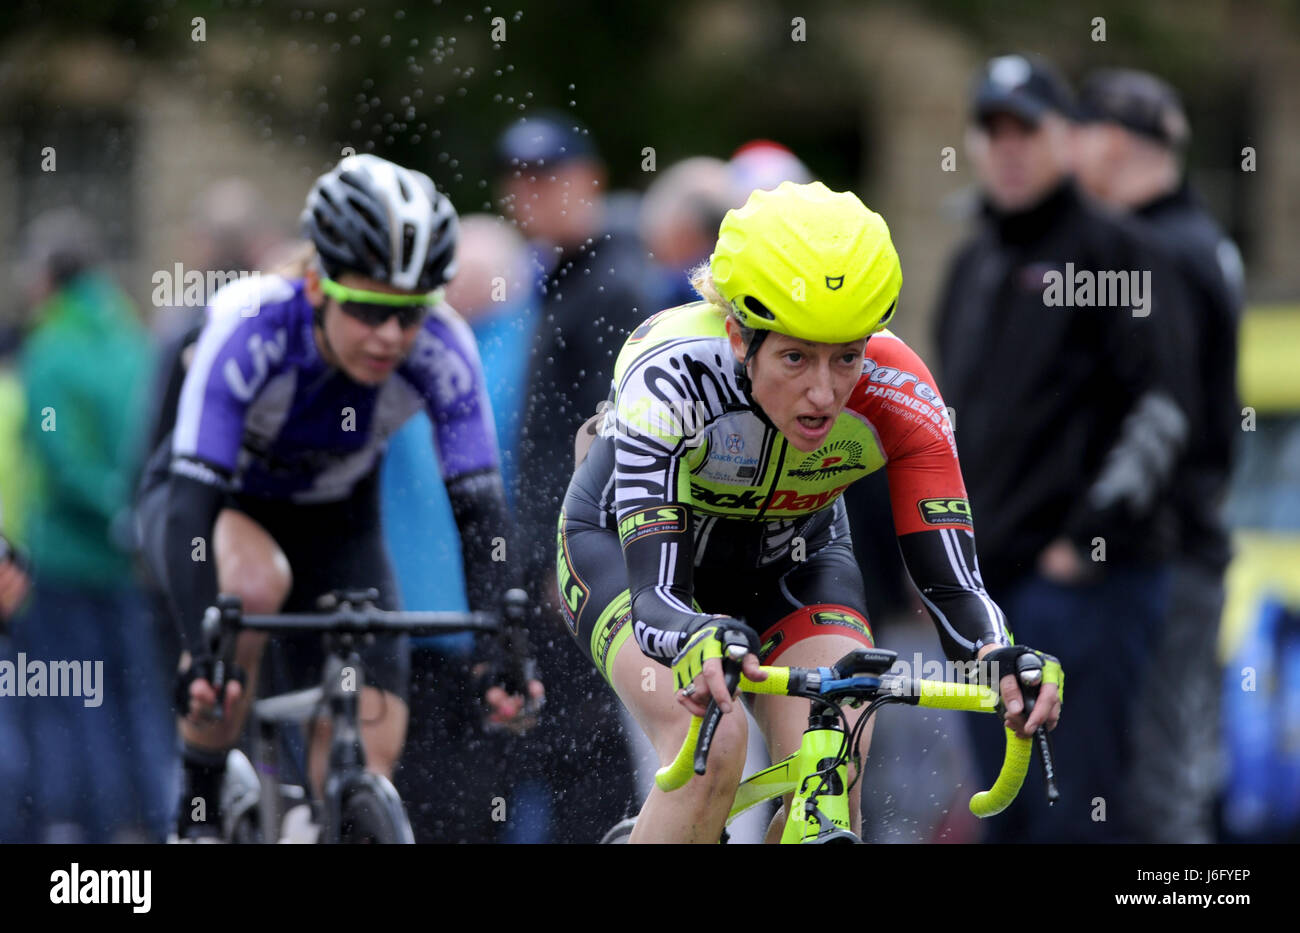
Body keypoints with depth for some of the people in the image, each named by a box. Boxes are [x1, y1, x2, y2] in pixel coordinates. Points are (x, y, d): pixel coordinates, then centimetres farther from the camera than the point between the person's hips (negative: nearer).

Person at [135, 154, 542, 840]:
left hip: (333, 521, 3)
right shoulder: (251, 327, -35)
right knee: (254, 581, -38)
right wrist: (204, 653, -52)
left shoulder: (441, 352, -28)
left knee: (368, 749, -14)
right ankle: (200, 807, -19)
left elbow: (478, 507, -27)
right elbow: (198, 493, -40)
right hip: (207, 501, -3)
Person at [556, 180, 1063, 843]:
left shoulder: (897, 396, -31)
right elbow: (655, 595, -45)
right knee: (713, 747, -30)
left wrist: (1001, 660, -56)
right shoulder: (670, 377, -39)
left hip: (790, 559, 3)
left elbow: (951, 583, -33)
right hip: (622, 543, -3)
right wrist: (700, 643, -68)